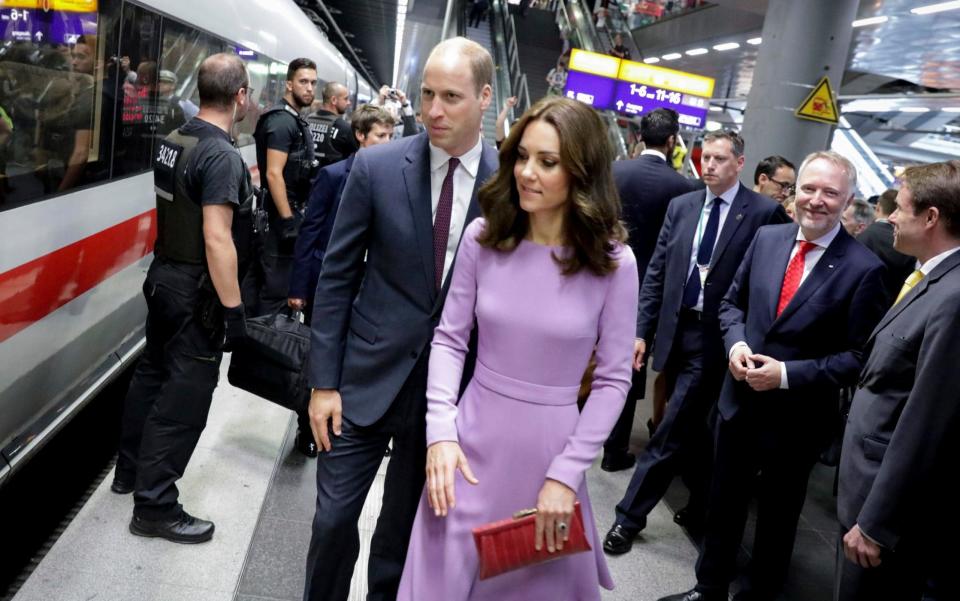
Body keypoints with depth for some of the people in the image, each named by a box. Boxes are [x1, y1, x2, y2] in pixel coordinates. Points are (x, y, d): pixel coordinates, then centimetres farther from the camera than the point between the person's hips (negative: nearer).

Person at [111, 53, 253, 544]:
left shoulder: (173, 141, 6)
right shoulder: (222, 156, -22)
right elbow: (216, 239, -27)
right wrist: (234, 309, -23)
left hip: (163, 275, 9)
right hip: (196, 290, -9)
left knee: (153, 373, 21)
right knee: (185, 395, 0)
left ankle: (130, 470, 37)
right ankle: (154, 506, 9)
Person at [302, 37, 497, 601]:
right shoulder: (377, 167, -7)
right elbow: (337, 278, -3)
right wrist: (324, 382, -4)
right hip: (369, 375, 0)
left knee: (404, 527, 17)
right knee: (334, 517, 8)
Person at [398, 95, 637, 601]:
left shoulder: (613, 262, -11)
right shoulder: (482, 237, -6)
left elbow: (613, 378, -6)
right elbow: (449, 338, 0)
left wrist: (567, 472, -10)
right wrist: (440, 430, -11)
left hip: (548, 449, -1)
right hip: (473, 440, 2)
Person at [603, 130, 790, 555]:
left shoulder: (764, 212, -7)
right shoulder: (681, 206, 8)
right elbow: (657, 272, 8)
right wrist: (642, 330, 4)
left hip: (714, 338, -5)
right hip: (675, 330, 6)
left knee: (671, 431, -4)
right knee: (690, 427, 19)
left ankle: (630, 515, 9)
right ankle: (700, 508, 39)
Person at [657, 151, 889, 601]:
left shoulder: (863, 268, -14)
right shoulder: (767, 238, 0)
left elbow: (859, 356, -13)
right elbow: (732, 302, 9)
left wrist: (787, 375, -21)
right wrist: (736, 343, -10)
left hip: (796, 417, -4)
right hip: (739, 399, 4)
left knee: (776, 517, 18)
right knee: (723, 504, 19)